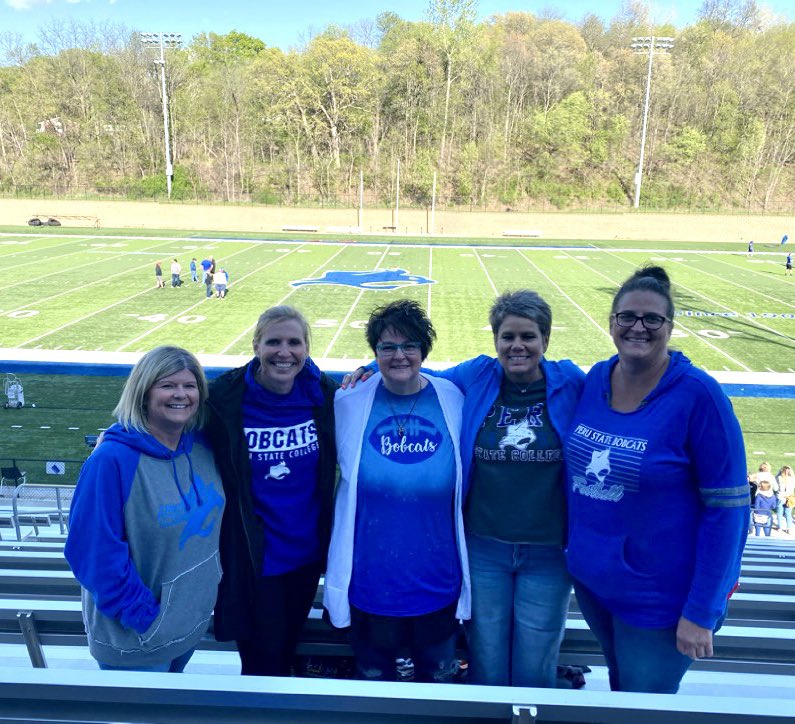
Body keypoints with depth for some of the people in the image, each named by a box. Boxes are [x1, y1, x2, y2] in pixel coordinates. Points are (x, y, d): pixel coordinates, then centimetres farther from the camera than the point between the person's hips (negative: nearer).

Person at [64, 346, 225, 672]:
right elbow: (93, 550, -24)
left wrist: (215, 579, 7)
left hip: (196, 619, 6)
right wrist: (141, 615, -20)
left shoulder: (202, 447, -5)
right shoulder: (112, 459, -25)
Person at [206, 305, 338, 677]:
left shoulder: (324, 394, -9)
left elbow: (346, 460, 7)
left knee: (287, 650, 24)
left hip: (306, 552, 3)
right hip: (251, 558, -3)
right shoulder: (225, 398, -16)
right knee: (262, 663, 12)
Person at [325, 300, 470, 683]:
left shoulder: (453, 400, -7)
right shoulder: (350, 401, -7)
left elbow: (464, 487, 2)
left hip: (437, 577, 1)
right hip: (370, 576, 0)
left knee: (438, 674, 22)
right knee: (373, 674, 22)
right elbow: (341, 477, 7)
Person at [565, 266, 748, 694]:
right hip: (590, 578, 5)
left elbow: (728, 507, -17)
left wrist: (700, 611, -16)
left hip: (658, 598, -4)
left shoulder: (698, 394, -18)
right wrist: (574, 546, 6)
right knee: (619, 689, 26)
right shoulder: (594, 380, -3)